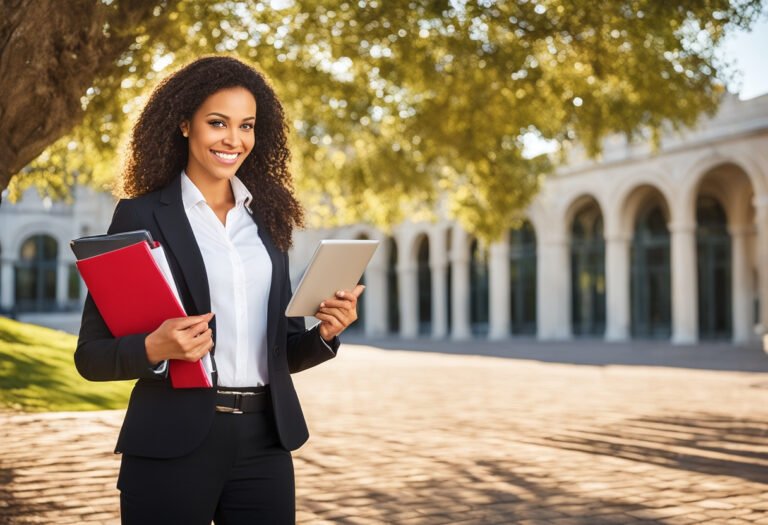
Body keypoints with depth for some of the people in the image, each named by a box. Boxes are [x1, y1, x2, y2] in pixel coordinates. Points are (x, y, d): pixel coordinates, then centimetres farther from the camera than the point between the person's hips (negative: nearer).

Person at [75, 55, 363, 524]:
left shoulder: (267, 218, 9)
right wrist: (155, 348, -21)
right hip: (173, 445, -4)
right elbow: (92, 354, -3)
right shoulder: (141, 216, -3)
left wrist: (325, 334, -6)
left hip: (264, 442, 4)